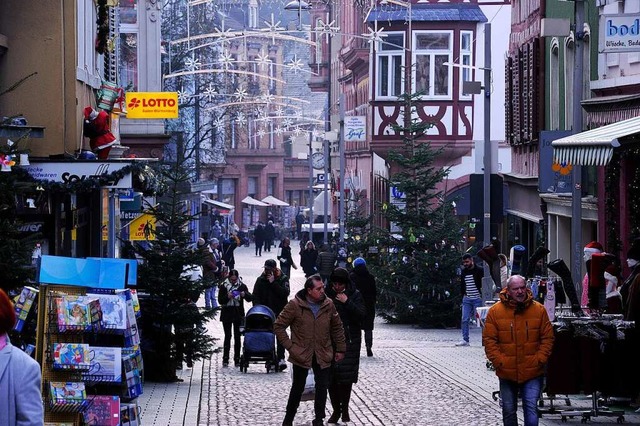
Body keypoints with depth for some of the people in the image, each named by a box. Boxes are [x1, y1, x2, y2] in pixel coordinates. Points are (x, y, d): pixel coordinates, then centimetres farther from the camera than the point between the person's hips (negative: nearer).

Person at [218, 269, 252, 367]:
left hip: (238, 315, 1)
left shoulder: (242, 286, 2)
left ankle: (237, 359, 7)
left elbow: (250, 298, -2)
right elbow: (220, 300, -3)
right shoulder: (224, 286, -1)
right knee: (227, 336, -2)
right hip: (227, 314, -1)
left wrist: (245, 294, -23)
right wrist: (227, 297, -22)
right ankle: (225, 359, 2)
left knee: (237, 336, 3)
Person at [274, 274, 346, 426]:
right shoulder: (295, 305, -12)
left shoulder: (328, 305, -1)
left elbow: (337, 328, 11)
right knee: (298, 388, 9)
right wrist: (290, 346, -12)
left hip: (323, 355, 2)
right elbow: (278, 326, -7)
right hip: (301, 355, -2)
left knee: (322, 387, 0)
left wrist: (340, 349, 12)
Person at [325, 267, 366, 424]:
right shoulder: (327, 294, 4)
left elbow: (362, 314, -11)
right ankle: (336, 410, 10)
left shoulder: (355, 295, -1)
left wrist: (347, 303, -18)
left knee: (346, 378, -3)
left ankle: (345, 409, 9)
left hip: (349, 341, -2)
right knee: (331, 378, 0)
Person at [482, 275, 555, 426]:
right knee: (508, 410, 13)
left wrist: (540, 360, -7)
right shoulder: (495, 311, -3)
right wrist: (499, 361, -11)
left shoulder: (539, 310, 0)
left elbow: (548, 338, 3)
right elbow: (489, 340, -2)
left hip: (532, 373, -1)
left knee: (531, 407, -12)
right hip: (507, 372, 1)